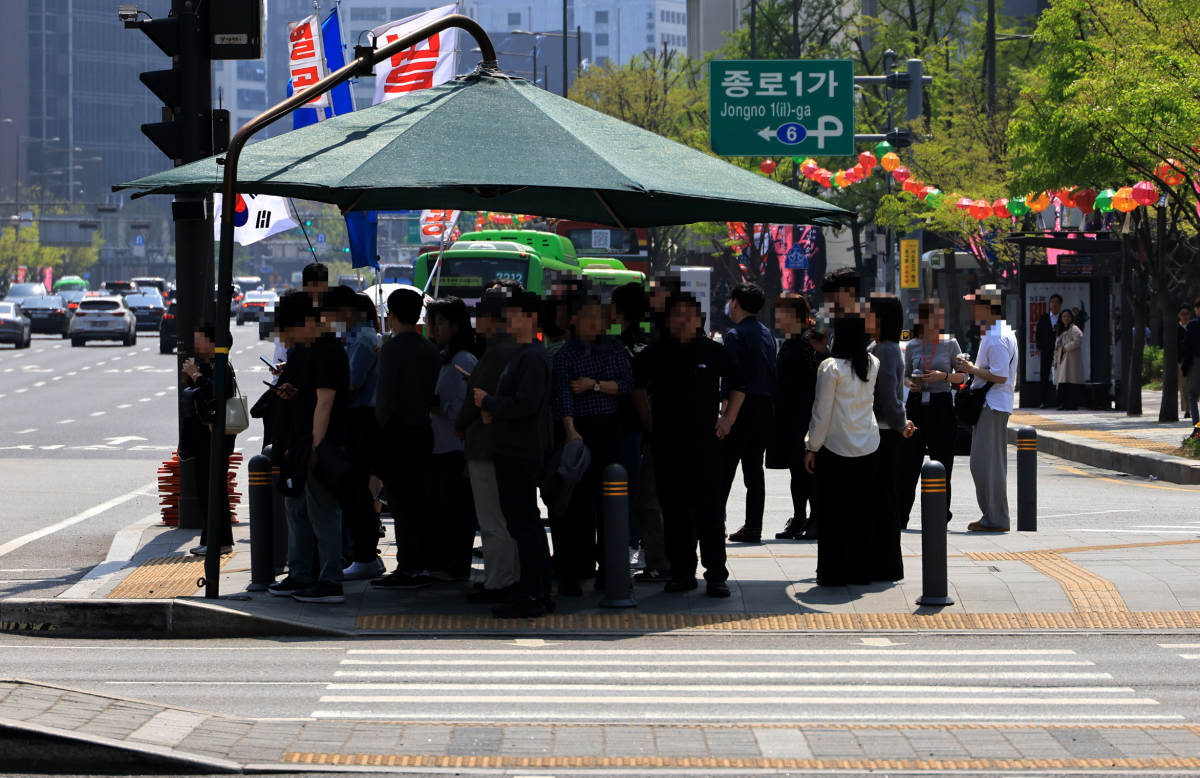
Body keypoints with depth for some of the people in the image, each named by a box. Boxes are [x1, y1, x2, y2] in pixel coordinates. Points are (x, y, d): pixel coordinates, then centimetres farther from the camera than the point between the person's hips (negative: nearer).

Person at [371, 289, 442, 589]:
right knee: (422, 501, 10)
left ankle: (407, 569, -5)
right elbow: (434, 394, 11)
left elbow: (385, 397, -14)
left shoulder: (392, 348, -12)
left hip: (398, 431, -7)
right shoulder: (430, 350, 10)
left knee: (402, 503, -5)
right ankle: (425, 566, 13)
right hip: (425, 430, 7)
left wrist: (379, 430, -8)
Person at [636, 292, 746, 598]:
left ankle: (716, 575, -1)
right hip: (666, 444, 2)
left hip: (705, 444, -2)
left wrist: (728, 418, 9)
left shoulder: (714, 352, 4)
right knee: (674, 512, 4)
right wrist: (649, 421, 11)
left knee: (710, 510, -4)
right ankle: (682, 571, 12)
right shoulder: (655, 354, 6)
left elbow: (739, 385, 17)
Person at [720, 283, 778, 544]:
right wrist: (769, 401, 18)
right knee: (754, 468, 9)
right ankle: (753, 526, 7)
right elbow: (773, 370, 16)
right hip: (767, 406, 8)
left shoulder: (736, 335, -10)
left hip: (745, 405, -8)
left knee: (725, 467, -6)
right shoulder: (767, 334, 15)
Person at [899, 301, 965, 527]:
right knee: (907, 461, -1)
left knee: (941, 463, 2)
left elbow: (963, 376, 4)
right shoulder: (912, 346, 6)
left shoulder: (950, 344, 1)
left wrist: (943, 376, -14)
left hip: (941, 406, -2)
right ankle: (899, 515, 5)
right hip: (916, 404, 2)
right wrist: (910, 383, -5)